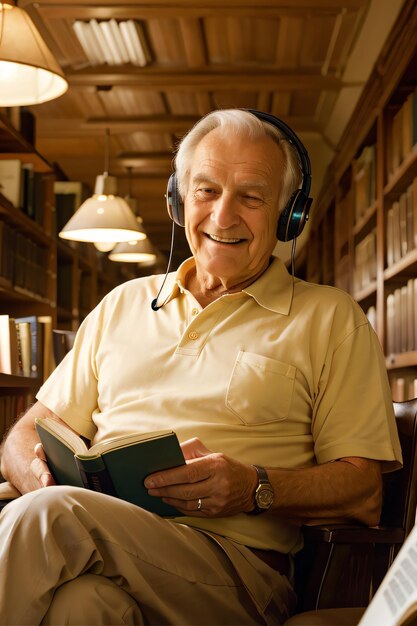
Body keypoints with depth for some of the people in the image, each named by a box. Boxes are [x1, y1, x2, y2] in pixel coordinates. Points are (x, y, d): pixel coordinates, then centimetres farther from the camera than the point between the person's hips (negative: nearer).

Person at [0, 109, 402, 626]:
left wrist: (255, 488, -15)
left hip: (239, 567, -2)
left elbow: (365, 492, 3)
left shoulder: (330, 320, 10)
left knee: (44, 518, -30)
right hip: (95, 539, 3)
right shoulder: (122, 304, 22)